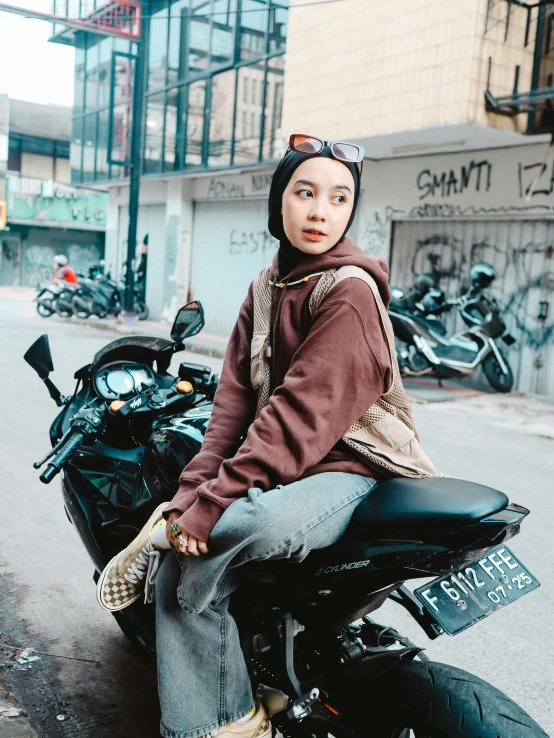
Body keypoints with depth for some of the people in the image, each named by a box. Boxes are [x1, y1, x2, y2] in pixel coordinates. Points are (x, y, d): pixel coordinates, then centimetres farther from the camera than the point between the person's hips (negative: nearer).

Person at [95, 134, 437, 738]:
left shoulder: (351, 291, -15)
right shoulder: (266, 286, 9)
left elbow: (302, 415, -23)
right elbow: (234, 399, 3)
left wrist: (211, 505, -24)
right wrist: (193, 490, -10)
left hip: (346, 468, -6)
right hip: (274, 465, 7)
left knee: (265, 524, -36)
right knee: (180, 574, -11)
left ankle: (161, 539, -7)